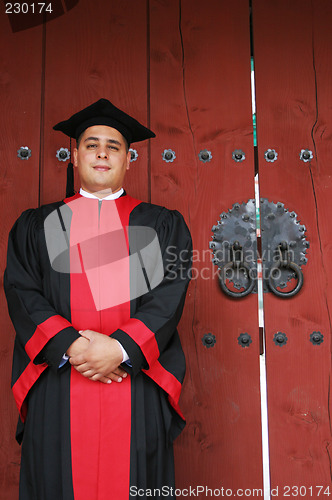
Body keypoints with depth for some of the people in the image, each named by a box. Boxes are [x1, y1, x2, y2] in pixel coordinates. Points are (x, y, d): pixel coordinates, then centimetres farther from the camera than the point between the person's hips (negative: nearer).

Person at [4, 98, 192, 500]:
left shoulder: (163, 224, 10)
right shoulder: (37, 225, 13)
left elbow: (171, 293, -1)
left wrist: (120, 348, -14)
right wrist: (69, 345, -12)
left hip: (137, 381, 0)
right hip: (57, 385, 1)